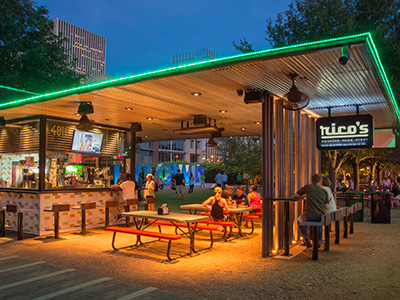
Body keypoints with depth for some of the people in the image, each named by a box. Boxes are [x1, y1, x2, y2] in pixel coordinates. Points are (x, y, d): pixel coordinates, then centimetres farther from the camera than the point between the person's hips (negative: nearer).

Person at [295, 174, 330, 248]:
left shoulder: (307, 187, -1)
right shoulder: (324, 191, 6)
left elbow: (296, 195, 11)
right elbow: (327, 208, 7)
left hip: (310, 216, -3)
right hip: (321, 216, 3)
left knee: (300, 220, 28)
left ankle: (306, 237, 9)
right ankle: (319, 241, 41)